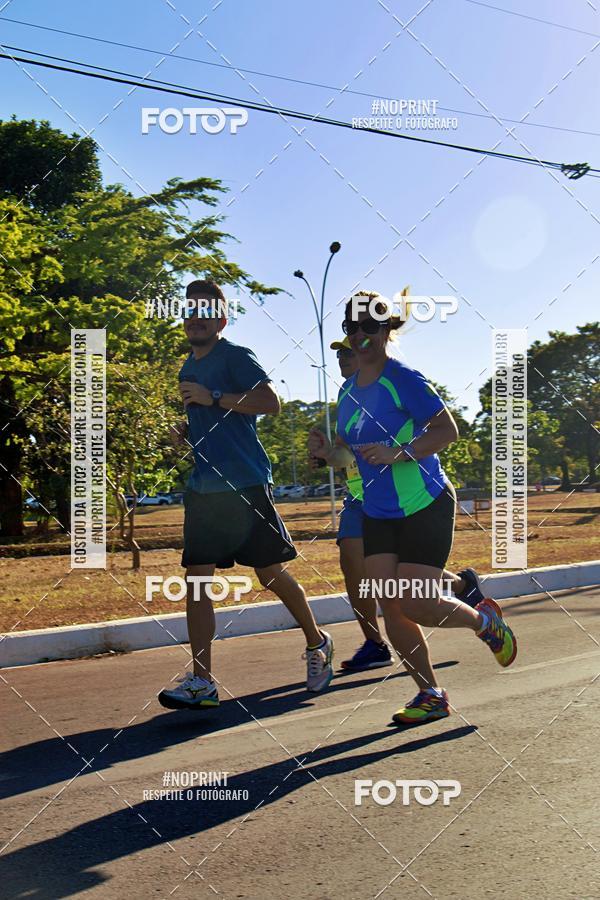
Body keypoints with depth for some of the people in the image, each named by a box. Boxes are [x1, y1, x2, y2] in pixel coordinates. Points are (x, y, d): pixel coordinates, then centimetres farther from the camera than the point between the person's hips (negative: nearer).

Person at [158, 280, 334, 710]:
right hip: (203, 488, 7)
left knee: (272, 573, 3)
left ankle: (317, 643, 27)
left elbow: (270, 402, -19)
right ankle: (201, 682, 1)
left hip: (246, 484, -7)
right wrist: (176, 430, 13)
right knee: (198, 578, -2)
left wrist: (213, 397, -21)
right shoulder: (188, 369, 20)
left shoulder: (236, 357, -4)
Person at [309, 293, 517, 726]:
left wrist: (398, 452, -25)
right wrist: (327, 453, -4)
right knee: (391, 608, -1)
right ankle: (431, 695, 14)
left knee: (416, 606, -9)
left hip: (426, 507, -7)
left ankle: (485, 619, 21)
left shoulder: (404, 379, -11)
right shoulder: (348, 390, 10)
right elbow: (346, 453, 18)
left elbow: (448, 430, -15)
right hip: (378, 514, 7)